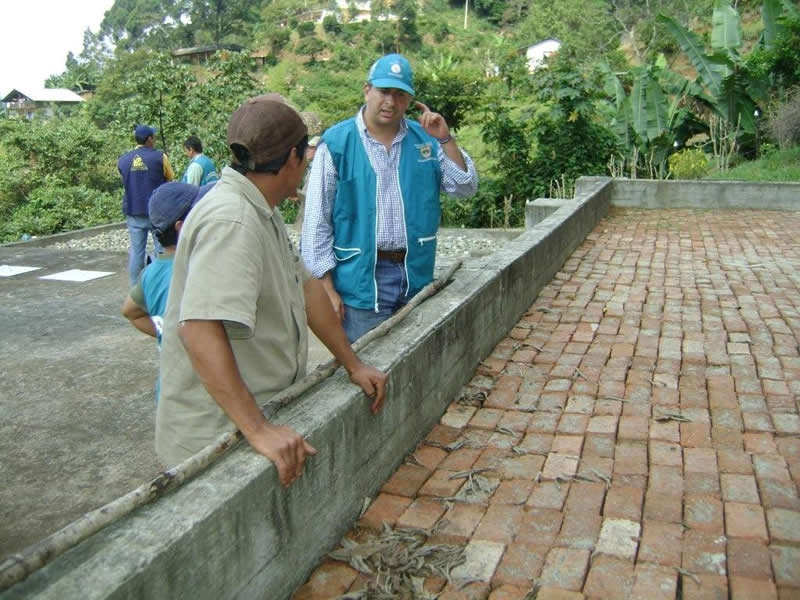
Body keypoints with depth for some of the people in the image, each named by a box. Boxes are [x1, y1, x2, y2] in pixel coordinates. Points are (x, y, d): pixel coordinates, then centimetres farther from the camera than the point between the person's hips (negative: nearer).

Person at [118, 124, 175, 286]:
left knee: (136, 251, 7)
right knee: (162, 250, 3)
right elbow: (170, 179, 4)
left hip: (133, 213, 4)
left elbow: (125, 182, 14)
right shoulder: (159, 157, -7)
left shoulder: (123, 160, 5)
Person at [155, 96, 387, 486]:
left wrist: (353, 365, 11)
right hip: (217, 436, -9)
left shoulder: (261, 212, 8)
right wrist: (257, 431, -36)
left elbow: (306, 287, 12)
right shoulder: (231, 222, -24)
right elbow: (200, 329, -34)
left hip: (264, 410, 9)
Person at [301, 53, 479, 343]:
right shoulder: (336, 143, -8)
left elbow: (466, 187, 6)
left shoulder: (425, 139, 6)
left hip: (416, 277, 5)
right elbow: (317, 220, -6)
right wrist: (327, 287, -9)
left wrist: (445, 139, -8)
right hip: (361, 280, -4)